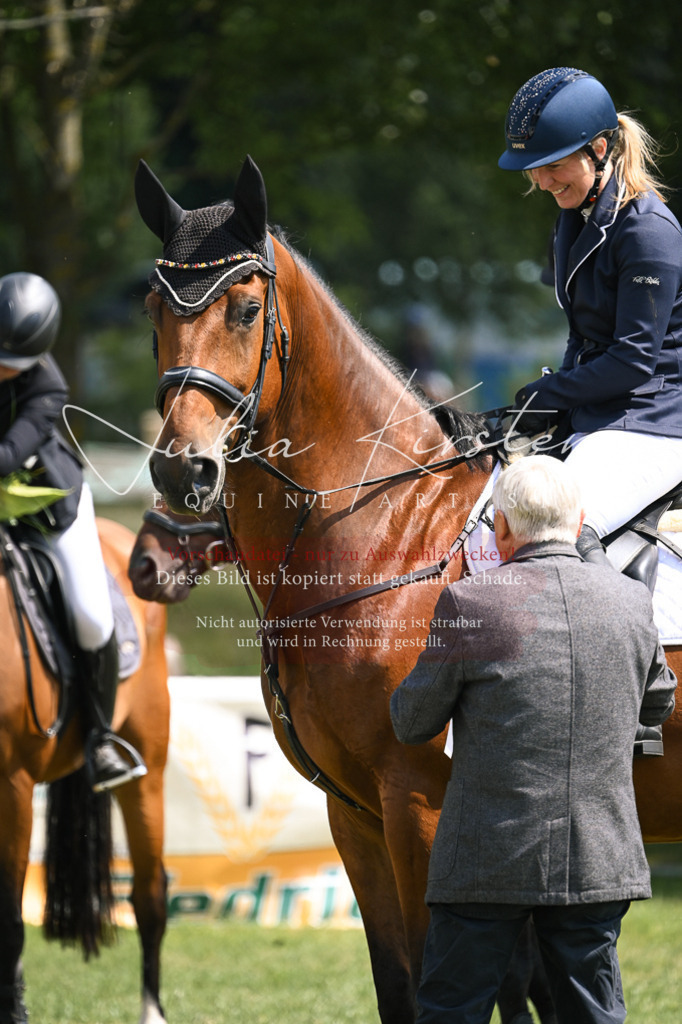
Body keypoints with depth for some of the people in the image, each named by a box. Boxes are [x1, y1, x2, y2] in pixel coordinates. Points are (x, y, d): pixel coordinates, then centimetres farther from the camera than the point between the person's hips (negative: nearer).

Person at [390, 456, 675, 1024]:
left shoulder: (469, 603, -12)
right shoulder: (632, 600, 0)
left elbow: (413, 722, -2)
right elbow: (658, 702, 18)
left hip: (488, 861, -3)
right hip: (602, 861, 3)